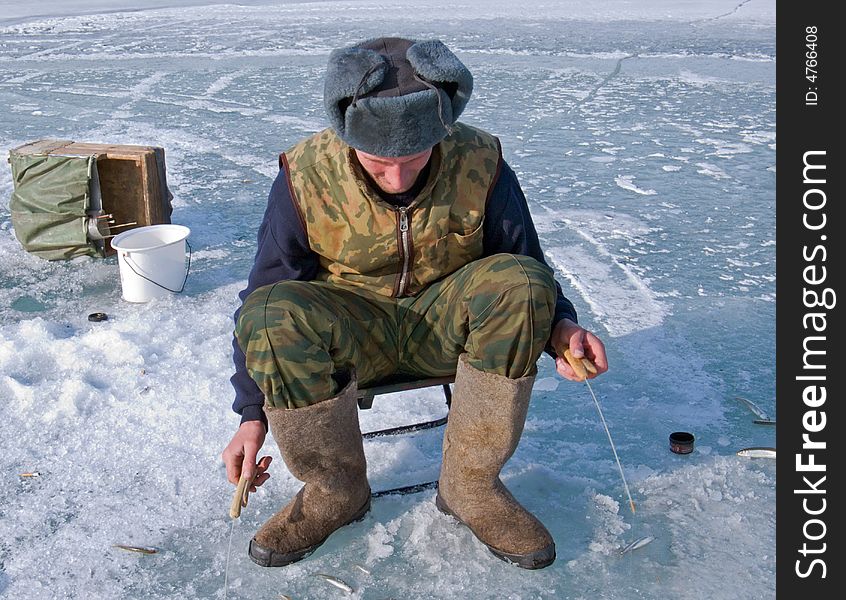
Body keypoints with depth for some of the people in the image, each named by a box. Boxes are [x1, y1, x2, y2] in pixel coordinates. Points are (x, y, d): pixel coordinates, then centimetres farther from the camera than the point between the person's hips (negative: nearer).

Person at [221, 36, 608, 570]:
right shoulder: (306, 175, -15)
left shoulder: (480, 163, -13)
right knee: (272, 315, -33)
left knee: (522, 283, -30)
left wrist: (559, 326, -23)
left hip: (444, 322, 1)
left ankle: (469, 484, -15)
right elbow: (262, 303, -5)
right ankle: (337, 491, -9)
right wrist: (253, 415, -7)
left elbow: (529, 275, -1)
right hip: (351, 333, 0)